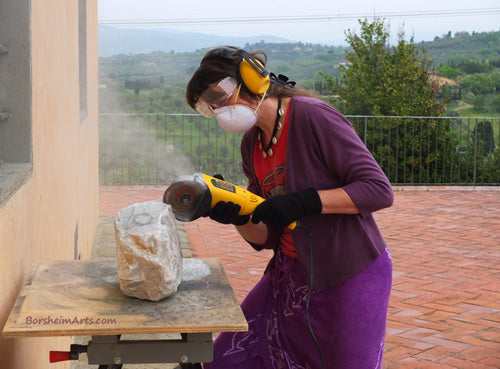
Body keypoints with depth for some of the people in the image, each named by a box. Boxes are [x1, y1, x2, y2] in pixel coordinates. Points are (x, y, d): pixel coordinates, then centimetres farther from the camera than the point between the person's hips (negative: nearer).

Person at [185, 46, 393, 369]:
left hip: (351, 276, -7)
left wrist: (303, 202, -25)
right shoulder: (252, 143, 8)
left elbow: (380, 190, -20)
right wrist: (237, 218, -13)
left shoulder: (312, 117, -16)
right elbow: (267, 237, 8)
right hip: (291, 275, 7)